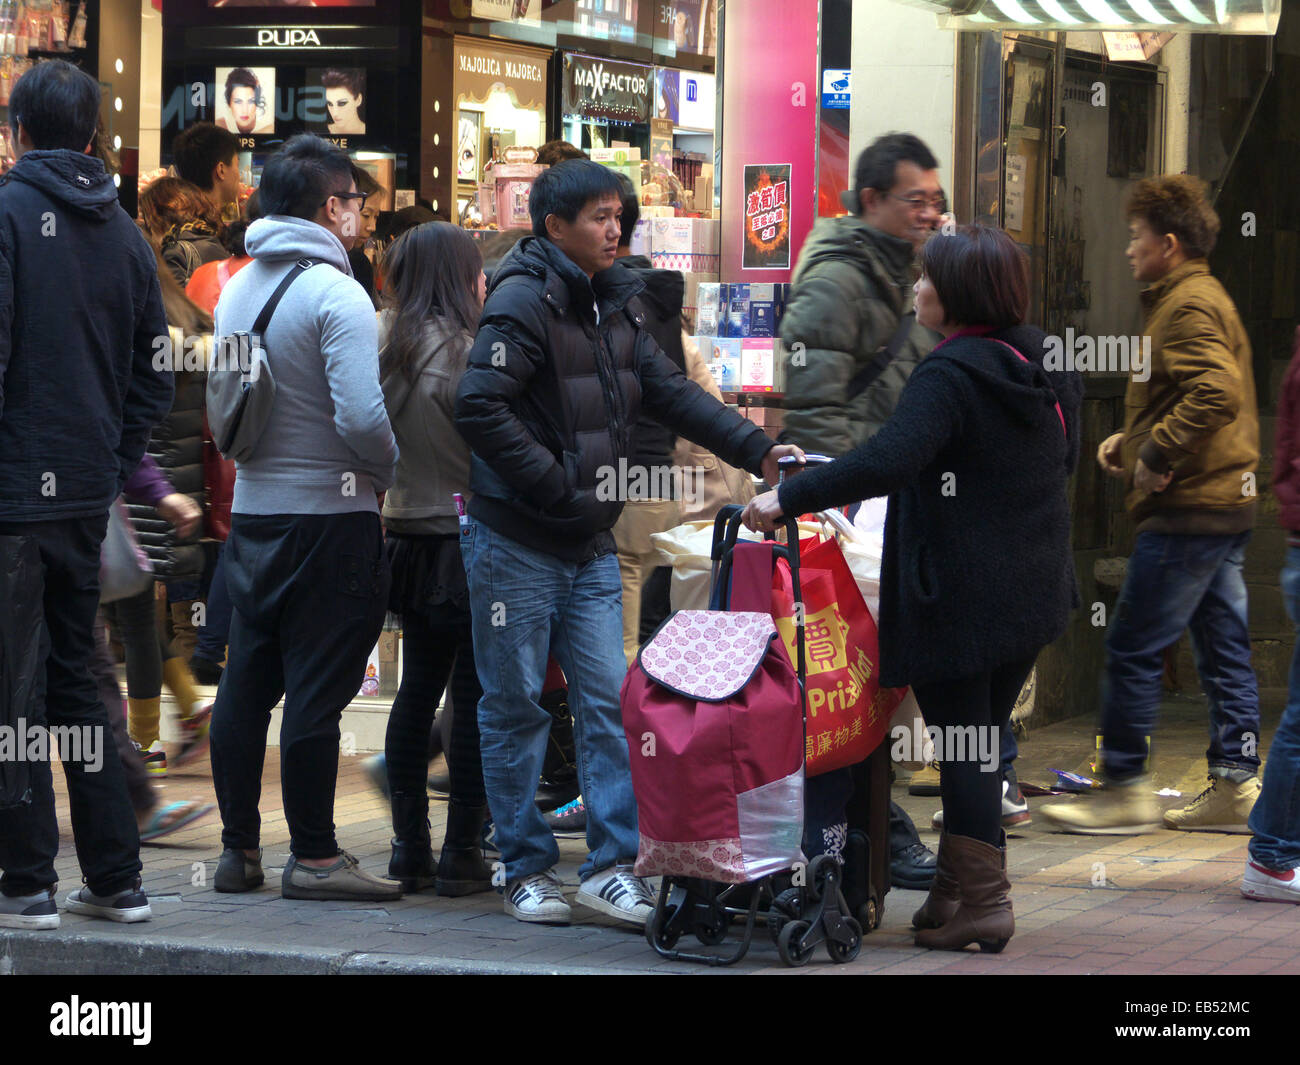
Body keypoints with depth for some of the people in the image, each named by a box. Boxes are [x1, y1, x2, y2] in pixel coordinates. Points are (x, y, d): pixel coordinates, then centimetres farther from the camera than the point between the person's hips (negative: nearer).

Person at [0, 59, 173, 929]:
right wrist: (116, 463, 15)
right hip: (88, 493, 6)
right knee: (74, 678, 14)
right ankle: (115, 880, 14)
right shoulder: (125, 233, 12)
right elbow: (154, 375, 13)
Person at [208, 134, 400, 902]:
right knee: (316, 690, -4)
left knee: (246, 684, 10)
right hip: (329, 513, -8)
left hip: (253, 512, 8)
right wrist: (393, 474, -4)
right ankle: (314, 857, 0)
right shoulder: (335, 293, -13)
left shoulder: (237, 290, 11)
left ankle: (240, 848, 16)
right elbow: (363, 417, -20)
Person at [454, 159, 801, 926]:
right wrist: (556, 484, -20)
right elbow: (480, 409, -22)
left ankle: (612, 865, 4)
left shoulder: (616, 305, 11)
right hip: (517, 543, -7)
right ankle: (526, 869, 11)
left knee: (610, 702, 1)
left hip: (591, 546, 7)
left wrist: (756, 450, 1)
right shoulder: (524, 301, -14)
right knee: (515, 708, 3)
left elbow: (670, 392, 11)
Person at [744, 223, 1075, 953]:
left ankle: (981, 901, -2)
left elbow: (888, 461, -33)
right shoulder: (1033, 371, 9)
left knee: (961, 744, -2)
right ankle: (957, 891, 20)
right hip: (1035, 591, 8)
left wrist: (789, 499, -29)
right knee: (981, 740, 15)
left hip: (959, 595, -8)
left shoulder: (948, 376, -18)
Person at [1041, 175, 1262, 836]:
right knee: (1223, 649, 9)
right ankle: (1235, 787, 11)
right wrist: (1131, 439, 15)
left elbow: (1217, 393, -28)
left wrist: (1156, 454, -21)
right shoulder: (1203, 299, 20)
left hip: (1188, 511, -11)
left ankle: (1124, 790, -3)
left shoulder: (1189, 306, -13)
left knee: (1131, 649, -6)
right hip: (1226, 505, 11)